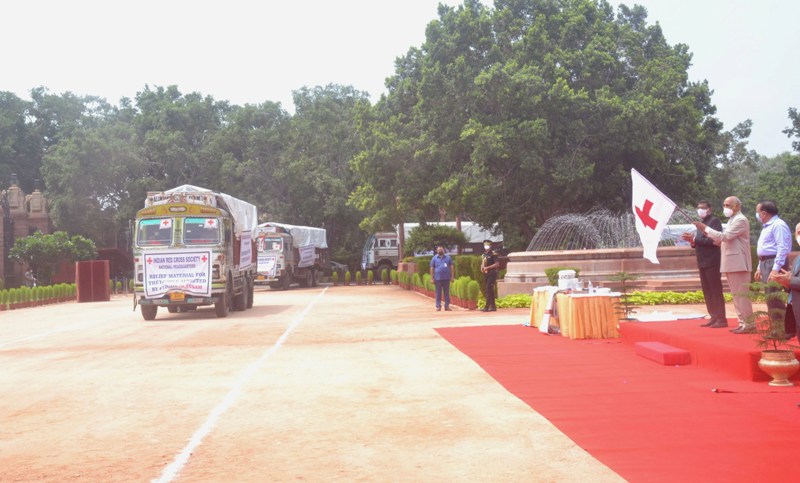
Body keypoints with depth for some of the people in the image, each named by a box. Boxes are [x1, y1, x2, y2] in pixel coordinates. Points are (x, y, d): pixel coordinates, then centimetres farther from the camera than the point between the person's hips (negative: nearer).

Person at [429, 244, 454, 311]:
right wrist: (432, 278, -1)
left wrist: (452, 277, 2)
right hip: (438, 278, -1)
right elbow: (432, 268, 5)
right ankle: (438, 306, 7)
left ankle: (447, 306, 9)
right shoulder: (434, 258, 6)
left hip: (446, 278, 1)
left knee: (447, 292, 4)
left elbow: (452, 267, 9)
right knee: (438, 293, 2)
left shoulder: (448, 257, 8)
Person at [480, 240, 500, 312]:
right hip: (486, 274, 8)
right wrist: (482, 268, 2)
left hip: (492, 274, -8)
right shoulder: (484, 255, 15)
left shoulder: (493, 254, -8)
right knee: (490, 291, 10)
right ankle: (493, 306, 15)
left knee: (488, 290, -14)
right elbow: (482, 263, 25)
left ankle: (487, 306, -16)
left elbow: (497, 264, -16)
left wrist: (487, 267, -20)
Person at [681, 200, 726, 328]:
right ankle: (714, 317, 14)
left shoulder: (714, 221, -7)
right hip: (702, 262, 8)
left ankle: (722, 319, -3)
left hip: (712, 262, -8)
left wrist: (695, 239, -18)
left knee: (716, 291, -6)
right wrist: (692, 241, 1)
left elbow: (713, 240, -18)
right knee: (707, 292, 9)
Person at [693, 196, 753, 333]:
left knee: (742, 295, -7)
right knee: (736, 295, 12)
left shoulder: (740, 220, -12)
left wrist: (706, 228, -15)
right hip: (731, 264, 10)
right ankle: (742, 323, 18)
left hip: (738, 264, -10)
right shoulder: (732, 220, 20)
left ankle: (748, 324, -3)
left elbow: (725, 236, -21)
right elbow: (726, 239, 20)